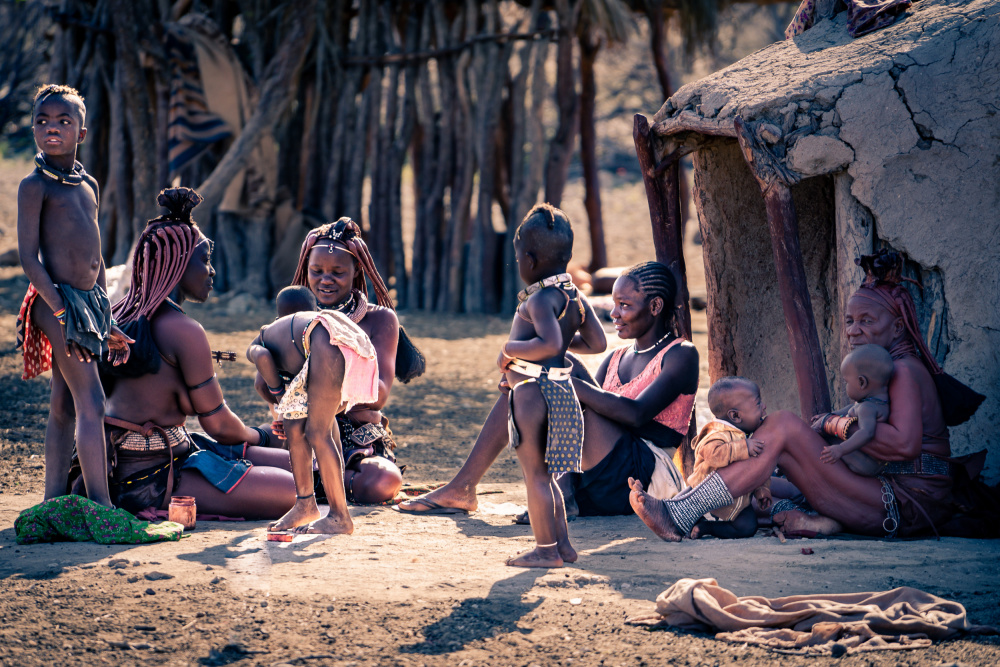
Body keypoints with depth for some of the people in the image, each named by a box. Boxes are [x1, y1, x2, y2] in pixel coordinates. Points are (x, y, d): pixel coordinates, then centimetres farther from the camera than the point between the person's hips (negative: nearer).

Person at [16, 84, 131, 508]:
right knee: (91, 402, -12)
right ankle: (101, 505, -12)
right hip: (56, 301, -8)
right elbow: (28, 256, -13)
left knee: (65, 406, 11)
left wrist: (107, 322, 19)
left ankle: (53, 501, 16)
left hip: (89, 299, 8)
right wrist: (61, 311, -19)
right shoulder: (35, 185, -9)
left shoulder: (88, 184, 14)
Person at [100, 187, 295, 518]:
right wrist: (258, 435, 11)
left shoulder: (120, 317, 10)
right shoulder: (184, 330, -17)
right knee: (294, 493, -13)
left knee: (294, 463, 10)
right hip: (153, 479, -9)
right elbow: (219, 425, -11)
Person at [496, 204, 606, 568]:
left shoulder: (540, 299, -18)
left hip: (532, 389, -9)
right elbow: (598, 343, 10)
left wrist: (510, 350, -18)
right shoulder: (576, 298, 8)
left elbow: (550, 343, -31)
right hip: (560, 389, 9)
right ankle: (561, 542, 24)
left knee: (535, 474, -1)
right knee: (543, 475, 20)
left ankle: (545, 549, 2)